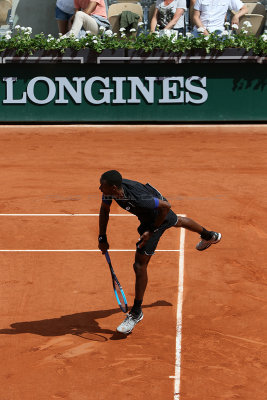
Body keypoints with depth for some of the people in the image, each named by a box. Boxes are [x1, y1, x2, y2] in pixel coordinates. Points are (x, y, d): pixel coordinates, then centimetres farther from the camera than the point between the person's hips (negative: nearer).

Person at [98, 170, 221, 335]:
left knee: (140, 264, -9)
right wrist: (102, 238, -7)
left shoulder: (136, 198, -46)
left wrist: (151, 231, -28)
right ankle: (210, 236, 71)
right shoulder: (110, 189, -26)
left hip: (159, 216, -8)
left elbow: (166, 205, -33)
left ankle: (136, 312, 5)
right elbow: (104, 210, -6)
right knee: (177, 222, 38)